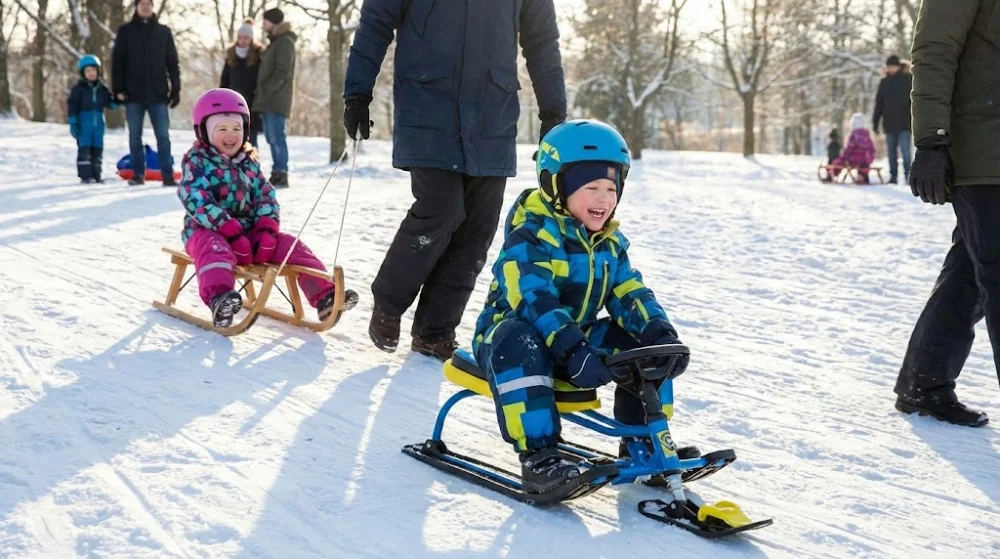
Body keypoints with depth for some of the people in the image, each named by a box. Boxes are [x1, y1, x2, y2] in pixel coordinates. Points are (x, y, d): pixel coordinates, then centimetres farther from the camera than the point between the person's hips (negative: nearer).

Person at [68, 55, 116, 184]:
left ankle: (96, 175, 13)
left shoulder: (102, 89, 9)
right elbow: (72, 106, -4)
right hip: (84, 124, -4)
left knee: (97, 149, 6)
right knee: (84, 149, -5)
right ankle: (85, 175, -3)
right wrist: (73, 123, -10)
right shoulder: (78, 89, -2)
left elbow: (110, 103, 12)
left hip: (98, 124, 4)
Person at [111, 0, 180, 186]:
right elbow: (117, 61, 3)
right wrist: (118, 89, -5)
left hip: (157, 93, 0)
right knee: (135, 135, 6)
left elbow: (172, 62, 9)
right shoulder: (126, 31, 5)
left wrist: (176, 88, 3)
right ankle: (138, 174, 13)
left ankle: (168, 176, 0)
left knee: (163, 135, -2)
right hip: (133, 94, 0)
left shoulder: (164, 32, 9)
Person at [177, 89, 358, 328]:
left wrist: (267, 229, -13)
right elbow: (198, 202, -17)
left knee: (291, 245, -11)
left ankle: (325, 295, -19)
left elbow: (266, 197, 7)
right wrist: (231, 231, -27)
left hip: (249, 231, 6)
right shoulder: (196, 161, -3)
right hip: (210, 230, -5)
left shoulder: (248, 162, 14)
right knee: (215, 248, -39)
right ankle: (219, 297, -67)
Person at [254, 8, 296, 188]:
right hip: (268, 100, 10)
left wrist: (267, 90, -18)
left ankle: (281, 175, -10)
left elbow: (283, 72, -17)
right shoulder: (275, 42, 21)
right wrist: (262, 93, 15)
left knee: (276, 137, -11)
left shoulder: (285, 42, -9)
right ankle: (277, 174, 11)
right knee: (272, 138, 9)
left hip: (276, 100, -10)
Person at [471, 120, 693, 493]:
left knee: (645, 342, -5)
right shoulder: (530, 237, -19)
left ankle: (643, 442, 5)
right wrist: (573, 352, -45)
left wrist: (661, 333, -20)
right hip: (509, 332, -7)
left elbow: (630, 294, 1)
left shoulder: (609, 243, 7)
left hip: (578, 337, 7)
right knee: (520, 346, -41)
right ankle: (538, 456, -39)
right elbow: (533, 300, -32)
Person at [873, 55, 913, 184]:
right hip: (889, 124, 4)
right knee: (891, 152, 7)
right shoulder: (884, 82, 11)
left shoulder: (908, 79, 0)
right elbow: (879, 103, 14)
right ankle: (893, 176, 13)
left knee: (905, 151, -10)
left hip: (904, 124, -4)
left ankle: (908, 175, -6)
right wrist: (875, 122, 9)